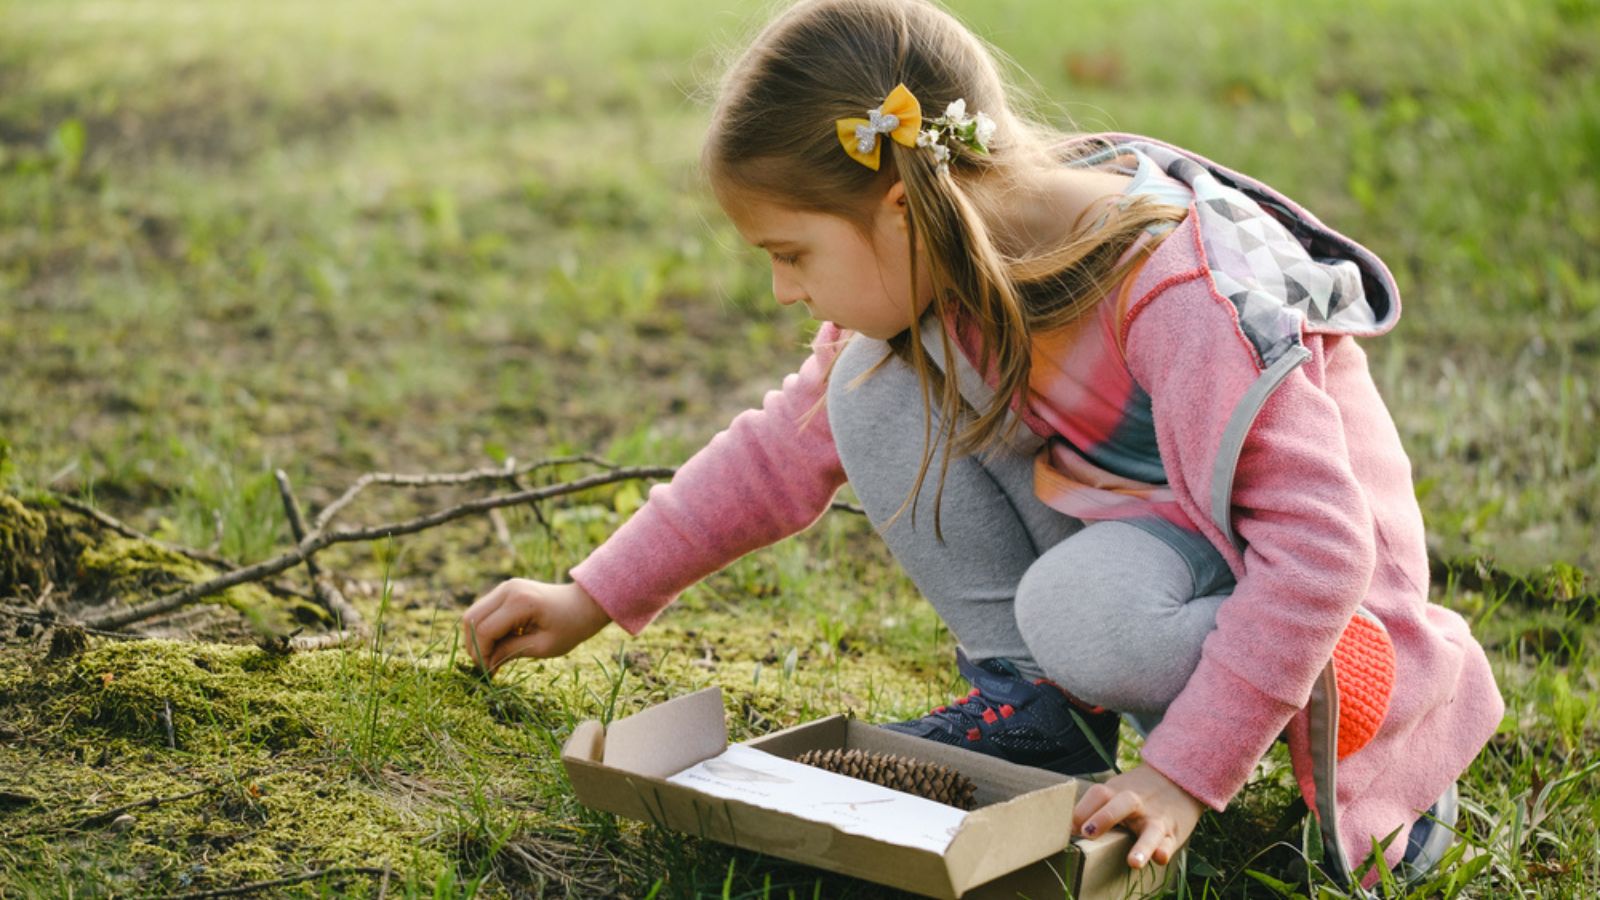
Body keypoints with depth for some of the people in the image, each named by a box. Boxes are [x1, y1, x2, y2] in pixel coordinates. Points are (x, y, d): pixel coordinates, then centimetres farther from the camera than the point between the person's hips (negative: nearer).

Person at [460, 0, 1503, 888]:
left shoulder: (1180, 293, -33)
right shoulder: (935, 272, -9)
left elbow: (1317, 548, -33)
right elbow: (788, 446, 3)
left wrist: (1182, 772, -36)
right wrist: (594, 599, 3)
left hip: (1269, 574, -6)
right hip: (1111, 512, 6)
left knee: (1085, 610, -39)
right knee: (876, 386, -12)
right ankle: (1033, 700, -4)